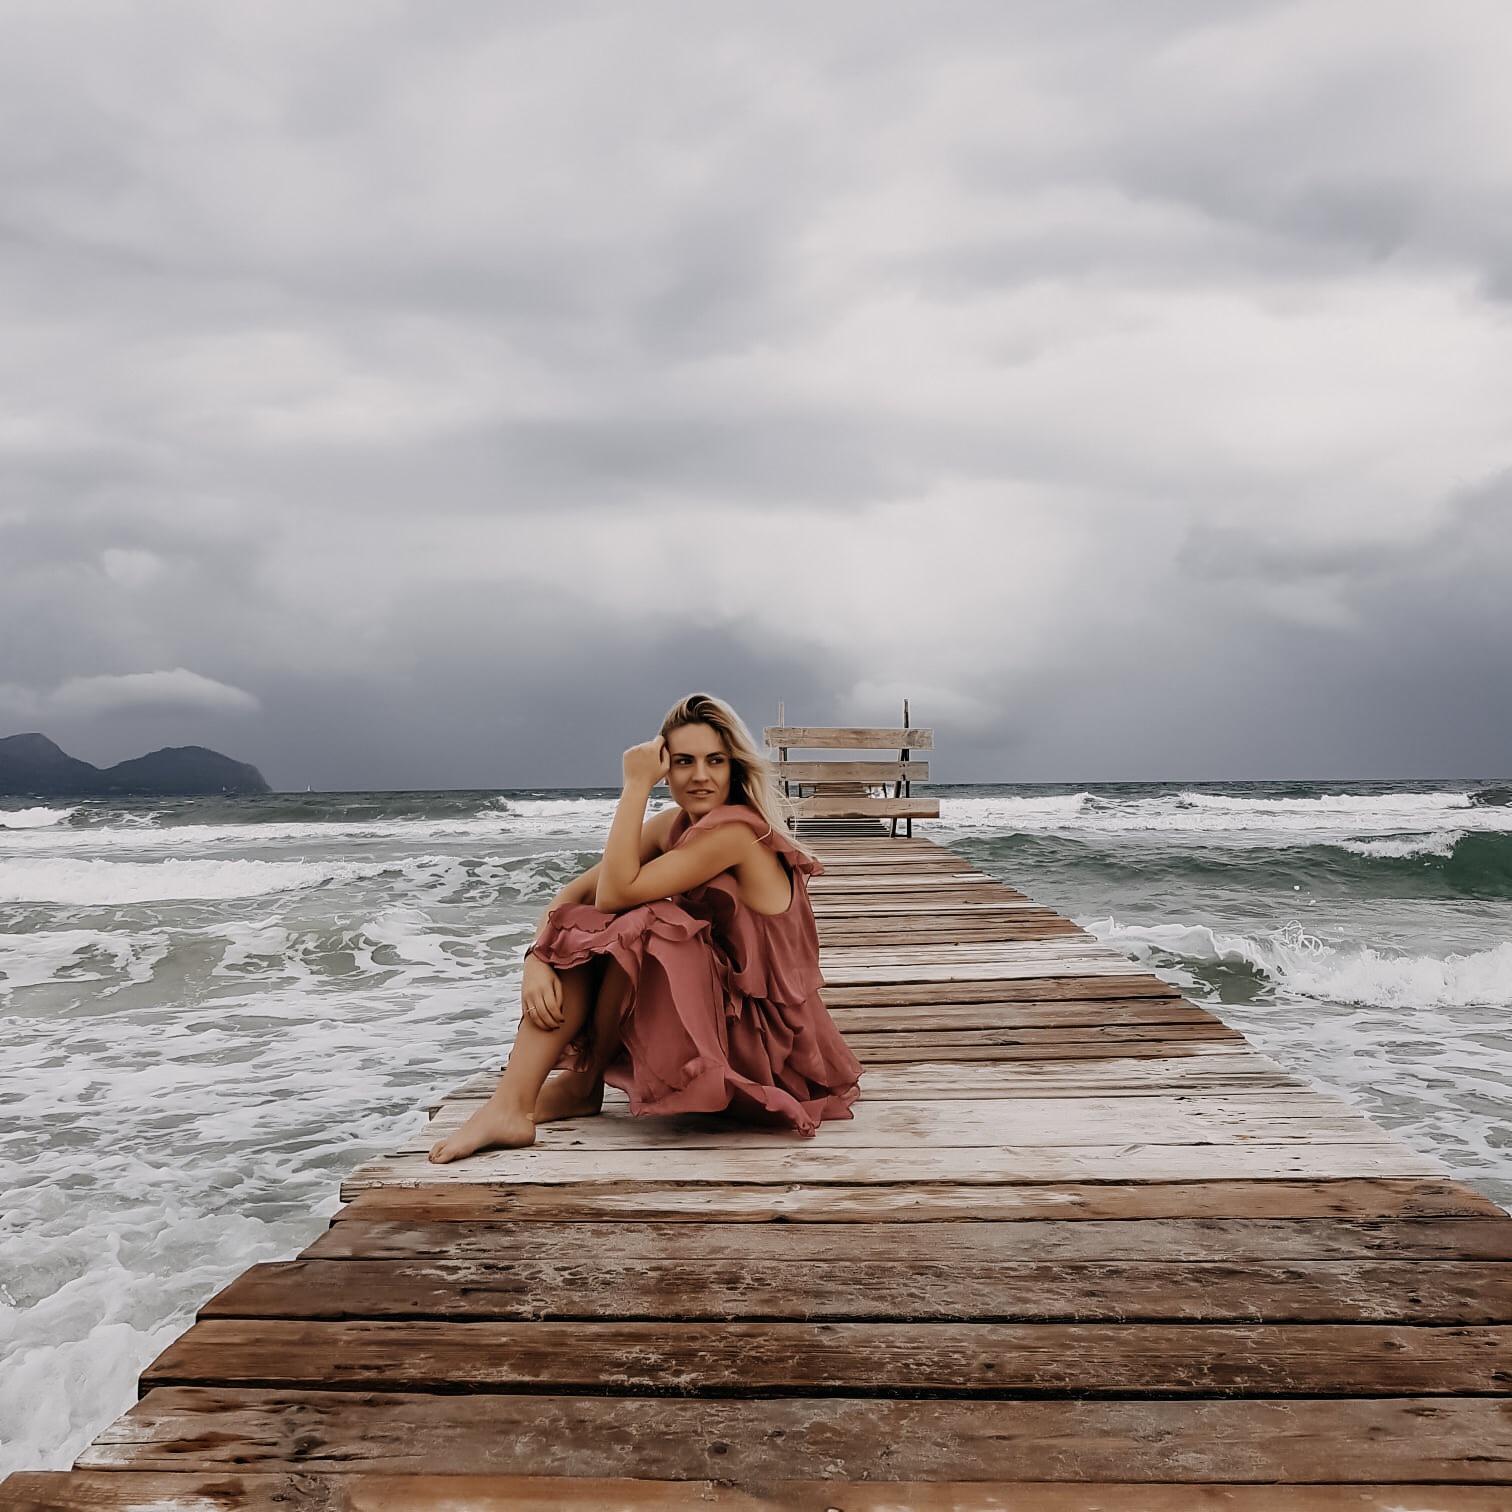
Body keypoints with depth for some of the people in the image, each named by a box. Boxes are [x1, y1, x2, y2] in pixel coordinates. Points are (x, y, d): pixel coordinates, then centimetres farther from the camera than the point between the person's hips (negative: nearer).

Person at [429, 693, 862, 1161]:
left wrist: (636, 786, -24)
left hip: (759, 1031, -8)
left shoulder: (735, 830, -22)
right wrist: (537, 958, -20)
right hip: (708, 1001, 8)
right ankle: (510, 1106, -11)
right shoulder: (674, 825, 4)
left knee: (635, 926, -26)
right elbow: (576, 892, -1)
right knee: (578, 928, -7)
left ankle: (584, 1083, -6)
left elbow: (617, 893, -28)